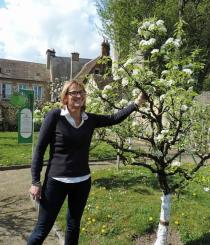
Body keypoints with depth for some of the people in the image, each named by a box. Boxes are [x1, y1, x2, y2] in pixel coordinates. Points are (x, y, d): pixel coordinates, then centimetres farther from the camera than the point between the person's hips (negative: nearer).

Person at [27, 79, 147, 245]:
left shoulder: (90, 119, 2)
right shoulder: (55, 116, -10)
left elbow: (114, 118, 7)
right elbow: (40, 149, -9)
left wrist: (136, 104, -1)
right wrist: (35, 181, -9)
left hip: (82, 182, 4)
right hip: (56, 181, -4)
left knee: (74, 225, 19)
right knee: (42, 229, 5)